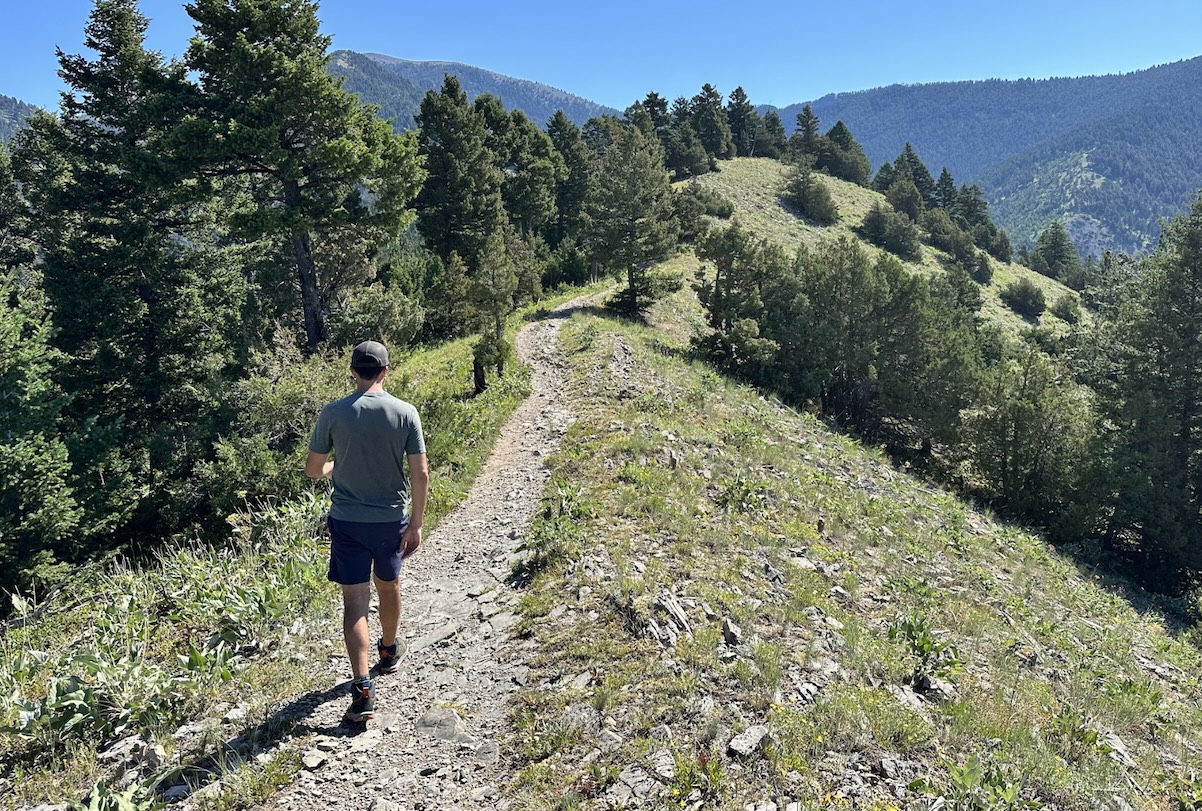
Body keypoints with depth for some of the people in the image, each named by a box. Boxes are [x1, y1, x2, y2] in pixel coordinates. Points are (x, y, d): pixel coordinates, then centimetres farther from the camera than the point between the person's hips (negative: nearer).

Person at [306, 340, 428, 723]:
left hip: (347, 521, -1)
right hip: (391, 519, 2)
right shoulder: (405, 412, -9)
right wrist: (415, 525, -1)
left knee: (355, 602, 2)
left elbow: (313, 469, -2)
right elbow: (420, 474, -10)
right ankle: (389, 652, 47)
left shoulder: (333, 413, -9)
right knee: (389, 586, 24)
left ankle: (363, 691, -5)